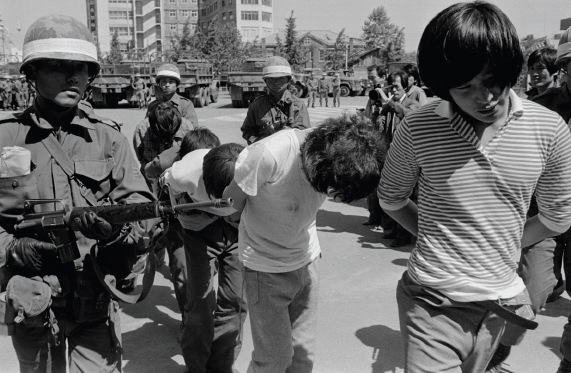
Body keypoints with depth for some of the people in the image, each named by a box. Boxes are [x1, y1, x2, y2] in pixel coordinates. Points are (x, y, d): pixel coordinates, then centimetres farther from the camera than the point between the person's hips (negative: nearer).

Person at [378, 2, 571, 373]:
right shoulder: (418, 130, -12)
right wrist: (438, 237, -2)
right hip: (433, 302, -2)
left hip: (500, 302, 3)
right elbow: (391, 199, 5)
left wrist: (500, 245, 4)